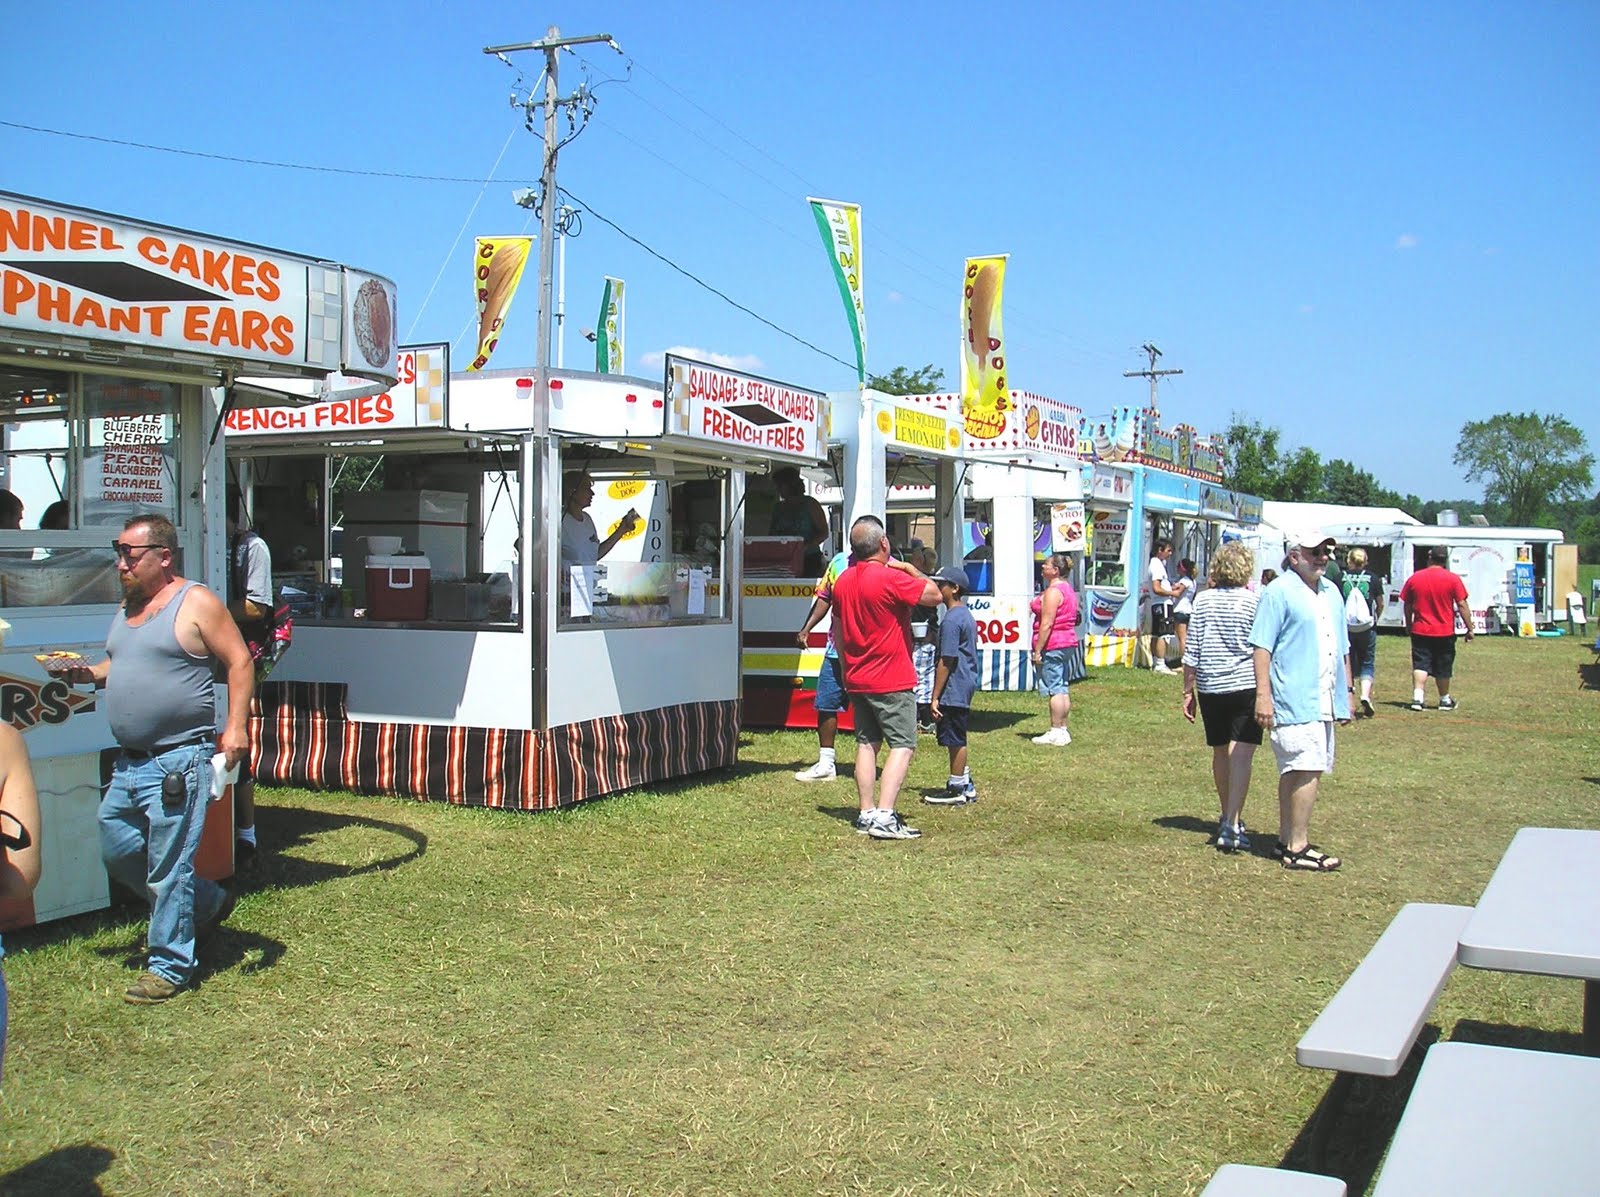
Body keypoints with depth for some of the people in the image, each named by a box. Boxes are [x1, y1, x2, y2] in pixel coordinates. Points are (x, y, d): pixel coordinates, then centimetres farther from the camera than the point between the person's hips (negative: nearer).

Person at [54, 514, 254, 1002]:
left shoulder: (195, 603, -9)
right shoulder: (127, 607, 14)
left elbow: (239, 662, -10)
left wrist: (235, 725, -19)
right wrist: (88, 673, 5)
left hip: (179, 759, -9)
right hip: (130, 762, 9)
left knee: (168, 867, -3)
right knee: (117, 851, 15)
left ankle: (169, 966, 11)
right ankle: (207, 903, 31)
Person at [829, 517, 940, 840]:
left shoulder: (843, 581, 8)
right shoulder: (890, 578, -17)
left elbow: (837, 631, 16)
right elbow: (934, 595, -10)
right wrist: (911, 569, 3)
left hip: (857, 678, 8)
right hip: (892, 680, -7)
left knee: (867, 743, 13)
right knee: (903, 744, -4)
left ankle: (866, 813, 13)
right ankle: (884, 816, -13)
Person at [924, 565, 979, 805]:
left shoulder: (951, 620, -18)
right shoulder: (967, 616, 13)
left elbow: (946, 661, -20)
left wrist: (935, 696, -17)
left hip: (953, 690, -10)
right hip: (966, 686, 10)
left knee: (955, 740, 0)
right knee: (957, 739, 17)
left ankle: (957, 790, 8)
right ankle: (966, 785, 25)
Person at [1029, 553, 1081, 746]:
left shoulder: (1053, 591, -15)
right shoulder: (1068, 589, 16)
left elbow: (1047, 624, -20)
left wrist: (1037, 650, -18)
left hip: (1052, 645, -10)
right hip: (1069, 643, 10)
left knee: (1053, 689, -6)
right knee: (1062, 688, 12)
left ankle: (1056, 732, -4)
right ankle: (1063, 730, 16)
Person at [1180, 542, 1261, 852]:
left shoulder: (1202, 600, 2)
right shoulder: (1254, 601, -6)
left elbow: (1191, 652, 2)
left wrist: (1188, 691, 9)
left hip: (1210, 687, 4)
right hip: (1245, 686, -4)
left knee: (1220, 753, 17)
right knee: (1241, 755, -8)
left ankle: (1228, 817, 32)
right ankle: (1232, 825, -17)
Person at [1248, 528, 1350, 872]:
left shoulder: (1331, 592, 18)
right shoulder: (1279, 592, -7)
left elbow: (1342, 647, 25)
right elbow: (1262, 647, -12)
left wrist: (1347, 690, 22)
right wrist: (1263, 695, -18)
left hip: (1324, 701, 8)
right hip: (1295, 700, -8)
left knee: (1294, 772, 14)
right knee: (1308, 771, -12)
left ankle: (1288, 840, 22)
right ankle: (1297, 847, -6)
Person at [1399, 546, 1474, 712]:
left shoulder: (1414, 578, 0)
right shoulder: (1453, 579, -6)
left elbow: (1407, 605, 7)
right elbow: (1462, 606, -7)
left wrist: (1408, 625, 21)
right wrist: (1469, 628, -1)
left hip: (1420, 631, 1)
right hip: (1445, 632, 0)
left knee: (1420, 665, 0)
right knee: (1443, 669, 11)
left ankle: (1417, 697, -15)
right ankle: (1445, 700, 25)